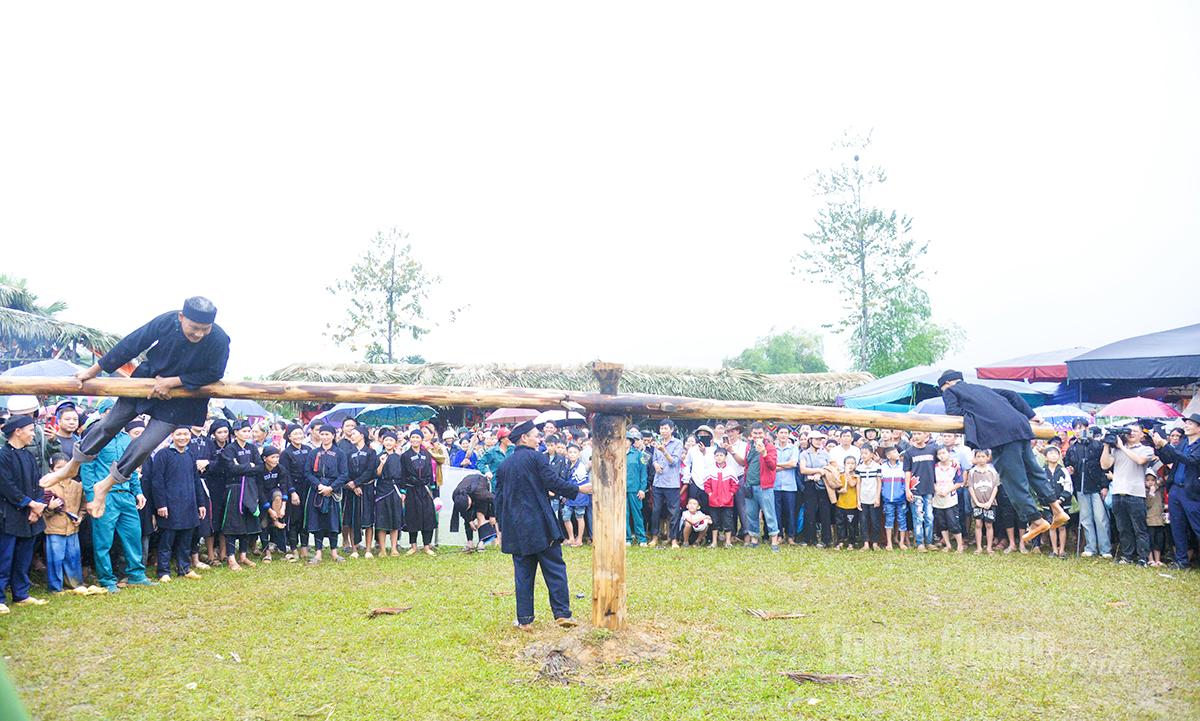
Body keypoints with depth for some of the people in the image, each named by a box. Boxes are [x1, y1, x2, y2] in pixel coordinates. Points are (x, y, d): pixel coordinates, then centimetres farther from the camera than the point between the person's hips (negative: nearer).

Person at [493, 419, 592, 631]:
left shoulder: (503, 465, 11)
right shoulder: (535, 457, -6)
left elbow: (498, 498, 13)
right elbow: (553, 482, -11)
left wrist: (501, 527, 19)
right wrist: (579, 489, 0)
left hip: (516, 528, 5)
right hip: (541, 526, -5)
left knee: (523, 574, 9)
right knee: (555, 569, 4)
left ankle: (524, 619, 9)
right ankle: (562, 613, 4)